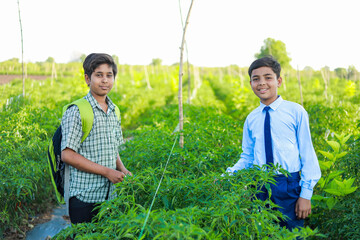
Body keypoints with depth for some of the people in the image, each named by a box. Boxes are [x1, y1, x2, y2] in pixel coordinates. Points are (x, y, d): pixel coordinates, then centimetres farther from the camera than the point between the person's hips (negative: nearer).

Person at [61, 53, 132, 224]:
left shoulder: (114, 111, 11)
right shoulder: (76, 111, -10)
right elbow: (67, 155, -15)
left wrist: (122, 169, 1)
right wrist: (106, 171, -17)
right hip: (84, 197, -6)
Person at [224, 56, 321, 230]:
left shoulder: (296, 111, -2)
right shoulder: (251, 119, 7)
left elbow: (307, 154, -3)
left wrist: (306, 194, -6)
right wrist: (230, 174, -6)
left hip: (289, 186, -3)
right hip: (259, 188, 3)